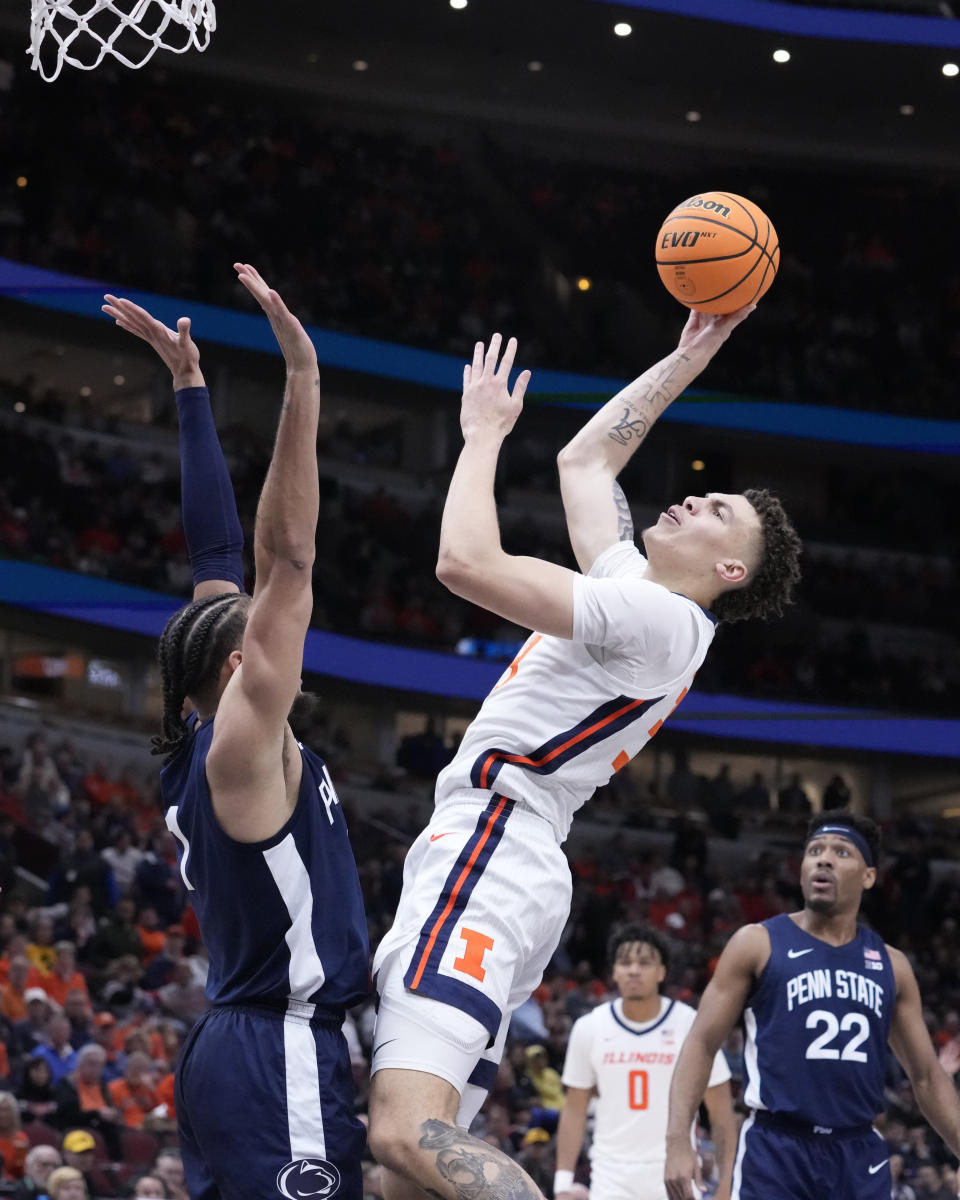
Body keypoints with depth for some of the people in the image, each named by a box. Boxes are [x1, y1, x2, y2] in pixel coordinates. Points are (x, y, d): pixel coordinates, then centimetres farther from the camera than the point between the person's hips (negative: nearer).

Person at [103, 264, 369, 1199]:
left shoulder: (205, 735, 12)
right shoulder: (242, 740, -10)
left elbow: (220, 557, 16)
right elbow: (287, 557, -18)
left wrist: (190, 384, 19)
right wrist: (302, 377, -21)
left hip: (236, 1046, 10)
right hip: (281, 1054, -10)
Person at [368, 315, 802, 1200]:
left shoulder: (657, 619, -9)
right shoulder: (639, 588, 19)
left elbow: (467, 562, -18)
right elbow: (584, 459, 36)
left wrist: (483, 434, -3)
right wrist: (688, 356, 37)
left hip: (486, 855, -10)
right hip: (488, 854, 10)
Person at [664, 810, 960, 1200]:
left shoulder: (890, 965, 12)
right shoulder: (757, 944, 0)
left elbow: (927, 1076, 17)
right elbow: (701, 1043, -2)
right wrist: (677, 1141, -15)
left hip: (860, 1154, 4)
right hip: (775, 1150, -4)